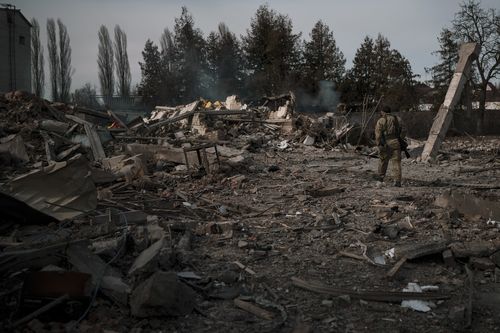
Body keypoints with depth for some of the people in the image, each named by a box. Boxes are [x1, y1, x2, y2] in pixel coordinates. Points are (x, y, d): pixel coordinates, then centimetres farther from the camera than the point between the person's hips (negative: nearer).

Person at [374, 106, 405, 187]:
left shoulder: (381, 121, -2)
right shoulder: (398, 119, 11)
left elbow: (378, 134, -10)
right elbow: (402, 132, 11)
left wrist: (379, 145, -7)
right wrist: (401, 141, 18)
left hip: (385, 144, -2)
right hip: (396, 143, 2)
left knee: (383, 160, 16)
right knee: (396, 162, 1)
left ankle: (380, 176, 30)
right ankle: (397, 181, -7)